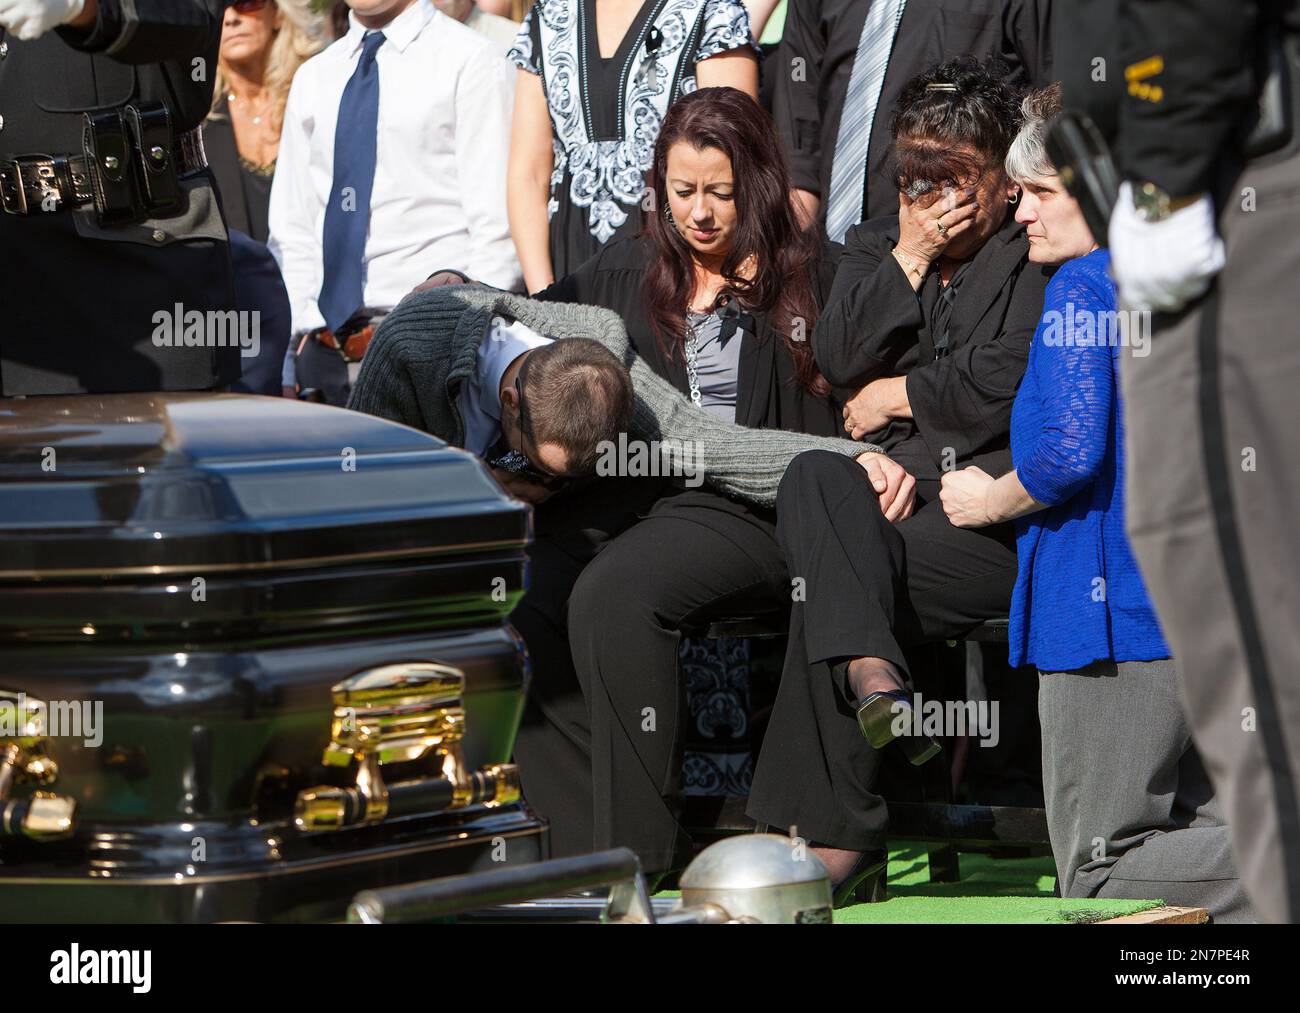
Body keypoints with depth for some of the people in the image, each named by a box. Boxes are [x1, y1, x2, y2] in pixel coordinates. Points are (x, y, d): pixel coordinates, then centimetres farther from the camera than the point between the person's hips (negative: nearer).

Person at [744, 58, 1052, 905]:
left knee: (826, 589, -27)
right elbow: (839, 361, 7)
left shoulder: (1042, 256, 4)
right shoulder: (877, 243, 23)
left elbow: (1001, 384, -8)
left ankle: (832, 844, -27)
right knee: (812, 479, -31)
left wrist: (895, 398, 4)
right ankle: (874, 676, -50)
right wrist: (909, 258, 1)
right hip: (890, 489, 5)